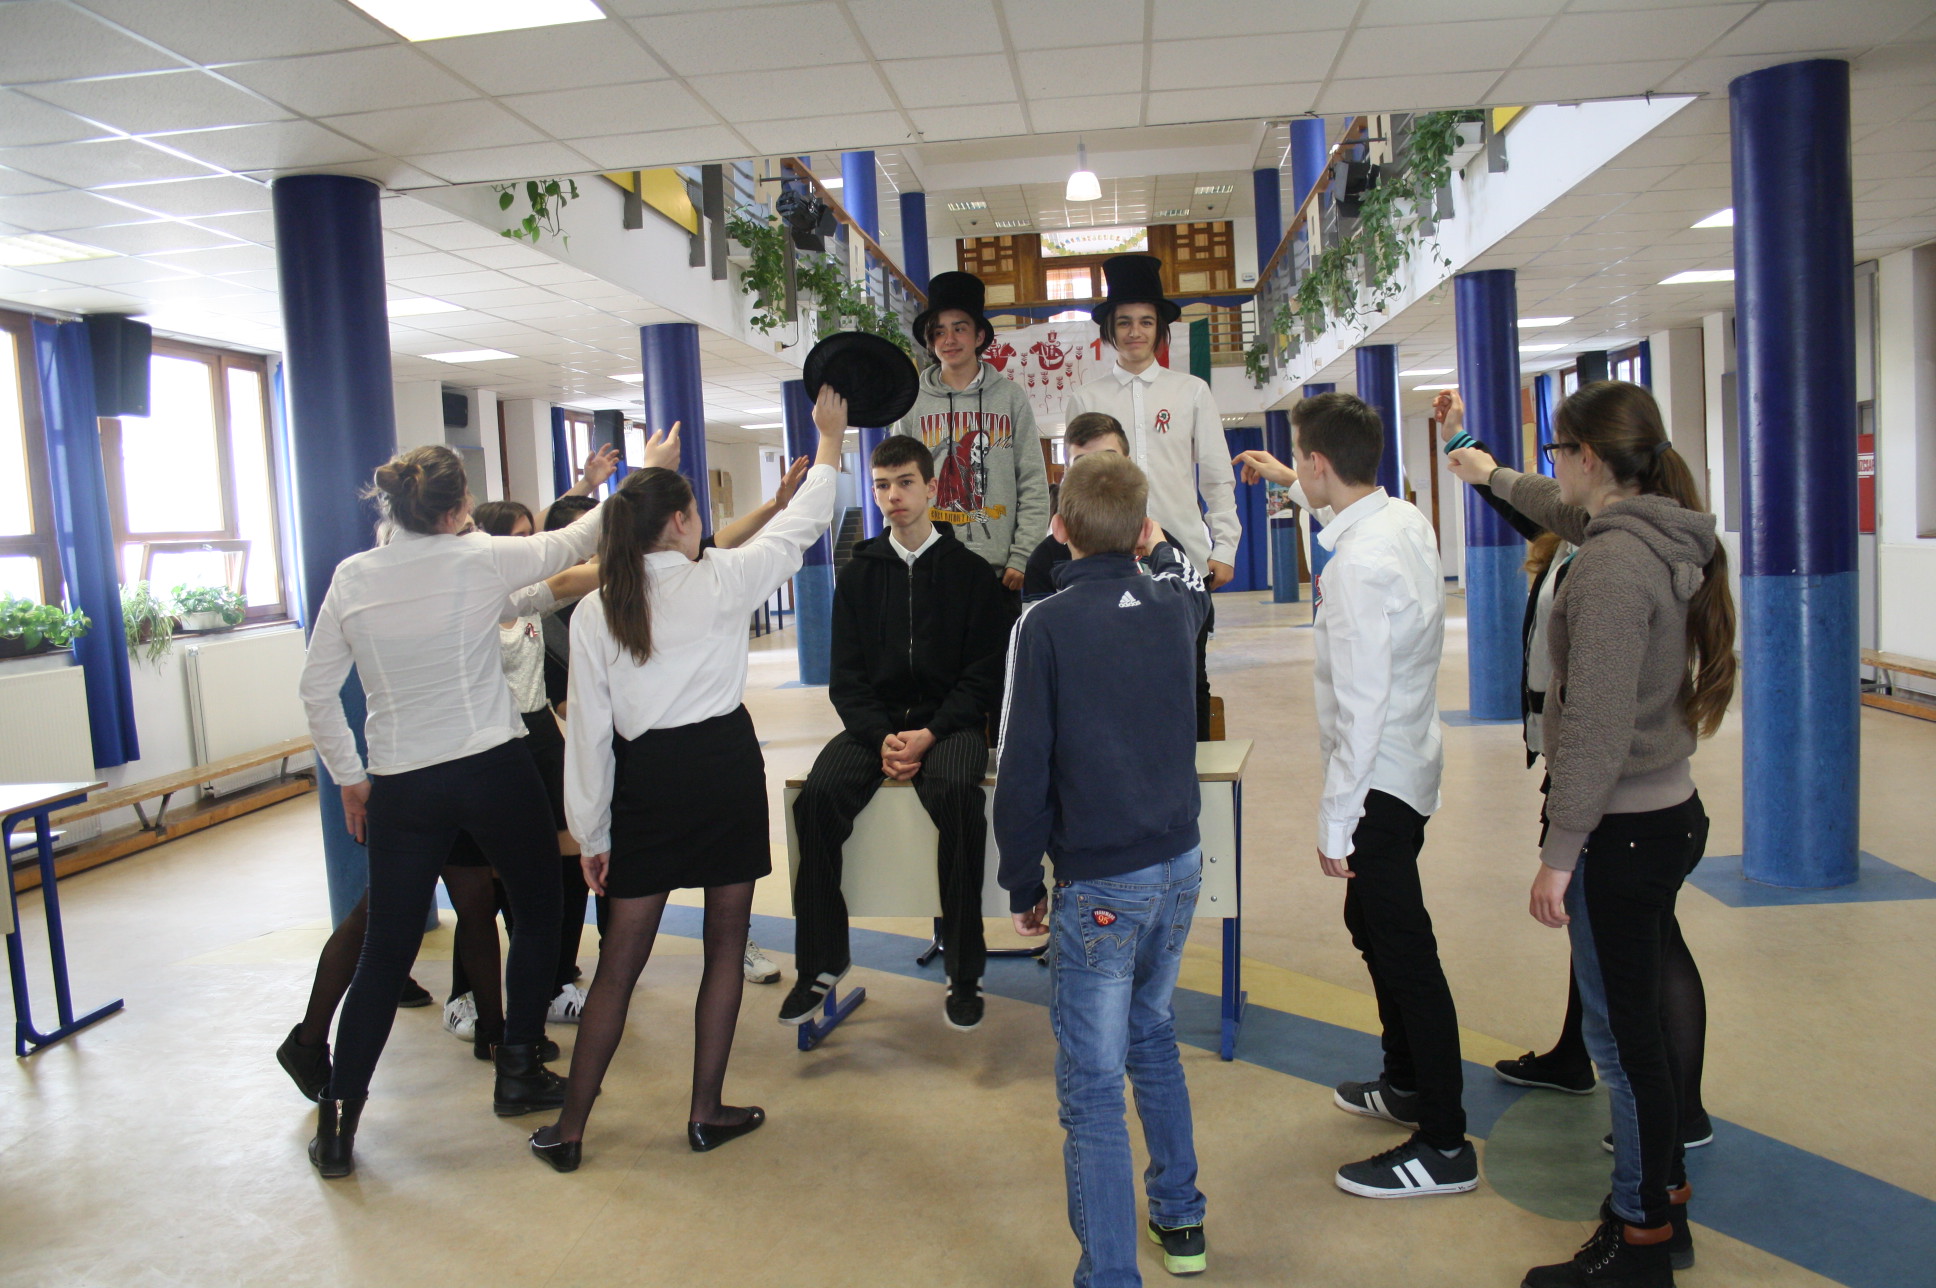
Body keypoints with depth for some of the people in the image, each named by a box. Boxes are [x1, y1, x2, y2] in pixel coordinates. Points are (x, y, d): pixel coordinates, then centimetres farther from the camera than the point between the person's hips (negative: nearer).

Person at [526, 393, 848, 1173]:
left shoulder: (594, 612, 0)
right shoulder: (719, 582, -6)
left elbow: (589, 729, 1)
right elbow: (800, 526, 7)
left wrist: (593, 835, 8)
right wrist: (830, 438, 21)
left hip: (648, 780, 2)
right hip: (725, 763, -2)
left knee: (619, 961, 9)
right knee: (725, 946, 12)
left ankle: (569, 1129, 16)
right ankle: (706, 1113, 19)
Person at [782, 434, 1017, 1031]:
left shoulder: (970, 572, 4)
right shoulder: (859, 574, 11)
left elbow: (985, 674, -1)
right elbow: (846, 676, 6)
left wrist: (930, 734, -16)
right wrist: (881, 736, -13)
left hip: (949, 720, -2)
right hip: (875, 720, 3)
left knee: (958, 793, -34)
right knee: (818, 797, -25)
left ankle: (964, 972, -20)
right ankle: (822, 960, -9)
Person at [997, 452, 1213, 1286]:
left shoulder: (1047, 624, -14)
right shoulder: (1173, 606, 1)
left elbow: (1023, 770, -14)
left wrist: (1022, 886, -3)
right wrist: (1158, 546, 47)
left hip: (1100, 884, -7)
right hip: (1180, 863, 7)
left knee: (1092, 1088, 1)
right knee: (1151, 1031, 26)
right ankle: (1180, 1219, 39)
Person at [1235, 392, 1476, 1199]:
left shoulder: (1358, 566, -26)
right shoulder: (1406, 519, 2)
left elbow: (1361, 707, -25)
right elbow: (1351, 503, 29)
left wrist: (1336, 822, -19)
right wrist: (1289, 485, 43)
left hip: (1379, 780, -10)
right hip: (1410, 768, 10)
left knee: (1404, 952, -1)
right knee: (1374, 926, 24)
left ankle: (1444, 1146, 11)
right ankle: (1407, 1082, 41)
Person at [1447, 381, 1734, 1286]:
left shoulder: (1612, 568, -23)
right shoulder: (1660, 536, 6)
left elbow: (1596, 730, -25)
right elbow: (1571, 513, 30)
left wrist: (1560, 854, -19)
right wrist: (1495, 478, 46)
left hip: (1622, 830, -10)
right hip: (1667, 813, 10)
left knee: (1622, 1036, 2)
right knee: (1638, 1021, 21)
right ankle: (1663, 1196, 36)